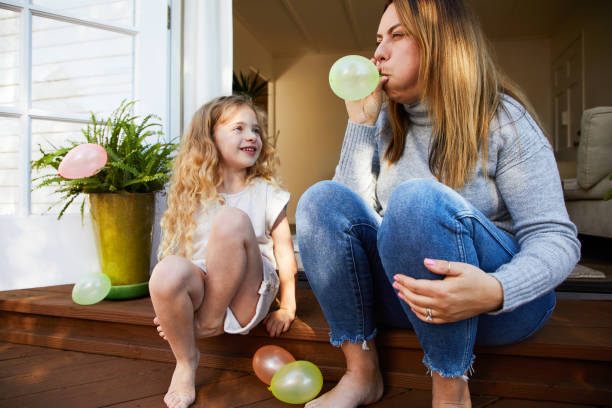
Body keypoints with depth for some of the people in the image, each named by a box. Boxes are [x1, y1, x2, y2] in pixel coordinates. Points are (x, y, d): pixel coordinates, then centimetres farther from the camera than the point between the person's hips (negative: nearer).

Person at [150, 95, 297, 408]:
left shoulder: (267, 194, 5)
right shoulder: (193, 195, 10)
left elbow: (283, 250, 4)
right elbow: (177, 250, 13)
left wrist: (287, 307, 1)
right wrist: (171, 306, 9)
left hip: (247, 297, -2)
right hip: (200, 290, 2)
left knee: (232, 219, -28)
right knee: (167, 272, -34)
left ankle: (211, 320, -12)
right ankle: (186, 359, -6)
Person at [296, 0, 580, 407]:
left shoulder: (503, 121, -7)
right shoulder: (388, 124, 7)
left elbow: (556, 238, -13)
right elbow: (349, 207, -3)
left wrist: (494, 291, -33)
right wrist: (360, 121, -7)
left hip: (502, 301, -4)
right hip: (413, 289, 5)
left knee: (417, 199, -33)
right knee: (321, 199, -16)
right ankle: (362, 373, -12)